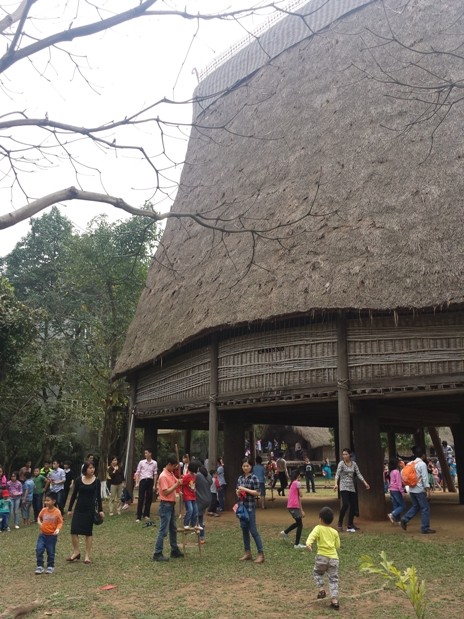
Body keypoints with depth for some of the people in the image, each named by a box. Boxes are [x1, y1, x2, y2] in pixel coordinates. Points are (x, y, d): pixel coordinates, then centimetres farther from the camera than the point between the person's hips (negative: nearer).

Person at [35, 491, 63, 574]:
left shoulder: (57, 512, -14)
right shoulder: (44, 510, -3)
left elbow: (60, 522, -8)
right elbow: (39, 517, 17)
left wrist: (58, 529, -24)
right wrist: (39, 523, -1)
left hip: (52, 535, -3)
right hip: (42, 534, 3)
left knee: (50, 552, 7)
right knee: (39, 550, -6)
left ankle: (50, 567, 24)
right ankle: (40, 566, 8)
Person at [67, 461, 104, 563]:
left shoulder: (96, 481, -4)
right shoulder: (78, 480, -2)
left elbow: (98, 496, -2)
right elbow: (74, 495, 4)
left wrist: (100, 510, -8)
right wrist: (69, 509, 3)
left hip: (90, 509, -1)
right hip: (79, 508, 1)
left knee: (88, 532, 4)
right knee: (74, 530, -5)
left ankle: (87, 555, 13)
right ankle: (76, 552, 14)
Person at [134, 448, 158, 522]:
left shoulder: (154, 463, 1)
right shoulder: (141, 462, -1)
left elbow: (155, 474, 6)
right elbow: (137, 473, 2)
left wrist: (154, 485, 4)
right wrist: (137, 483, -6)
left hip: (150, 481, 2)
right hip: (143, 480, -2)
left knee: (149, 499, 8)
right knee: (141, 499, -3)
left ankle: (146, 514, 23)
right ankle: (138, 517, 0)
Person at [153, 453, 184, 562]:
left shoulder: (171, 474, 8)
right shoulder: (163, 476, -19)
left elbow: (176, 482, 21)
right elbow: (166, 492, -23)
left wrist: (179, 482, 0)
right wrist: (176, 484, -20)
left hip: (171, 505, 10)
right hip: (165, 505, -10)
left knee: (173, 529, 17)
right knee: (164, 530, -7)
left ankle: (174, 551, 27)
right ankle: (157, 554, -1)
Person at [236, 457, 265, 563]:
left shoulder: (254, 478, -7)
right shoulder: (240, 478, 10)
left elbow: (257, 493, -11)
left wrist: (245, 489, -17)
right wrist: (238, 492, -6)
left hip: (250, 507, -6)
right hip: (242, 506, 6)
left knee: (253, 531, -6)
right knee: (244, 530, 10)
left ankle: (261, 554, 1)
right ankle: (247, 553, 20)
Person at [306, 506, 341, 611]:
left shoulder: (318, 528, 0)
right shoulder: (335, 532, 10)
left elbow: (312, 535, -21)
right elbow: (337, 545, 15)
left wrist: (308, 543, -37)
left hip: (322, 556, -3)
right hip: (334, 558, 3)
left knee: (317, 572, 24)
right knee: (333, 579, 10)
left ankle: (321, 590, 9)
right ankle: (335, 601, 4)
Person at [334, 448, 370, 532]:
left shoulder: (354, 464, 7)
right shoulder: (341, 463, -6)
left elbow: (358, 474, 9)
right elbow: (337, 474, -16)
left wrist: (365, 483, -1)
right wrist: (336, 484, -31)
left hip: (352, 487, 5)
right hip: (343, 487, -5)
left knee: (353, 506, 4)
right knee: (345, 505, -18)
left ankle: (350, 526, 14)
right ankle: (340, 523, -1)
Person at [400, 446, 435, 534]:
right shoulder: (422, 464, -11)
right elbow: (425, 478, -16)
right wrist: (428, 490, -15)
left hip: (412, 489, 7)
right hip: (420, 490, -7)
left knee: (415, 506, 17)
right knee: (425, 508, 2)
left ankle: (404, 519, 3)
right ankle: (425, 528, 4)